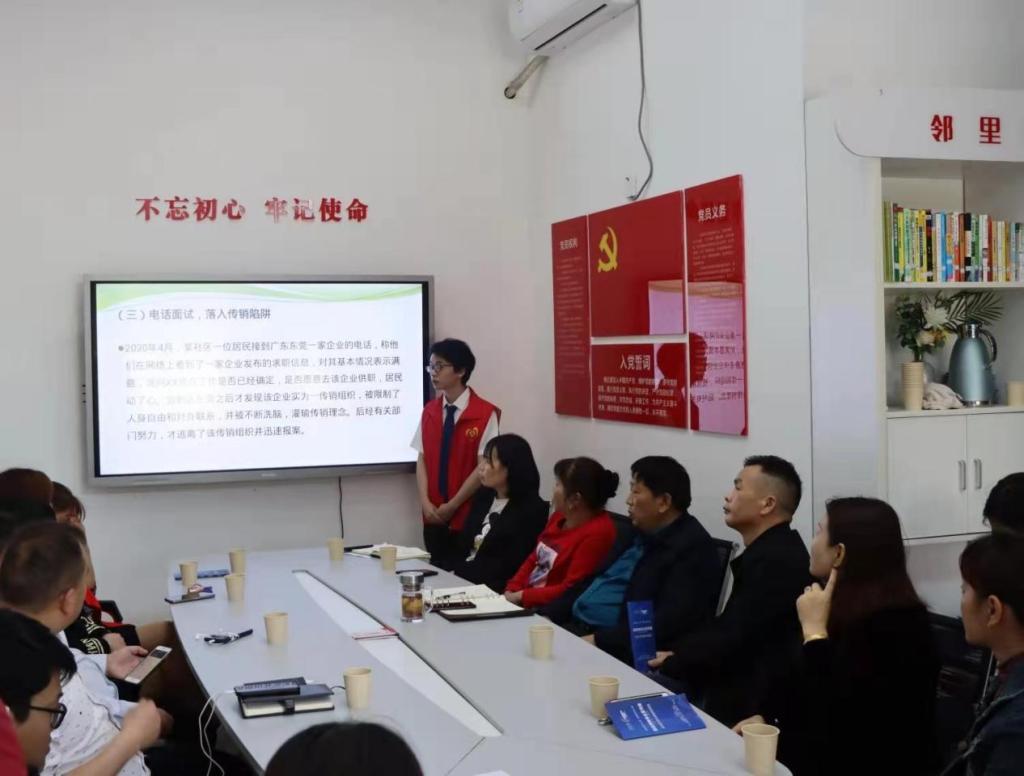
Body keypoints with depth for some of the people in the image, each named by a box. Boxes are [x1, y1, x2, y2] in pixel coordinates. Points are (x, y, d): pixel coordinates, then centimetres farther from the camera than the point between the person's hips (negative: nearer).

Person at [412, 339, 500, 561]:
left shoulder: (485, 414, -10)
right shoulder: (429, 411, 8)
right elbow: (422, 459, 6)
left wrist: (452, 505, -10)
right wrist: (426, 502, -7)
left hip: (469, 516, -5)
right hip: (434, 516, 5)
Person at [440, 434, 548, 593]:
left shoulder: (532, 509, -9)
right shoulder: (483, 496, 16)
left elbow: (510, 566, -15)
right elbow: (462, 545, 14)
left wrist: (458, 572, -18)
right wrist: (441, 569, -6)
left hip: (493, 588, -7)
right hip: (461, 576, 7)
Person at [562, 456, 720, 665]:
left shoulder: (692, 548, -13)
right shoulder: (637, 531, 16)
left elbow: (666, 625, -22)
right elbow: (594, 580, 18)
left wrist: (598, 640, -24)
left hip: (619, 650, -8)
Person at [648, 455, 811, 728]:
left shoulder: (779, 559, -20)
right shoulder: (767, 551, 13)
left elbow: (733, 635, -19)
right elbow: (726, 625, 15)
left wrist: (674, 662, -8)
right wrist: (676, 653, 3)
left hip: (750, 697, -9)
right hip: (738, 677, 9)